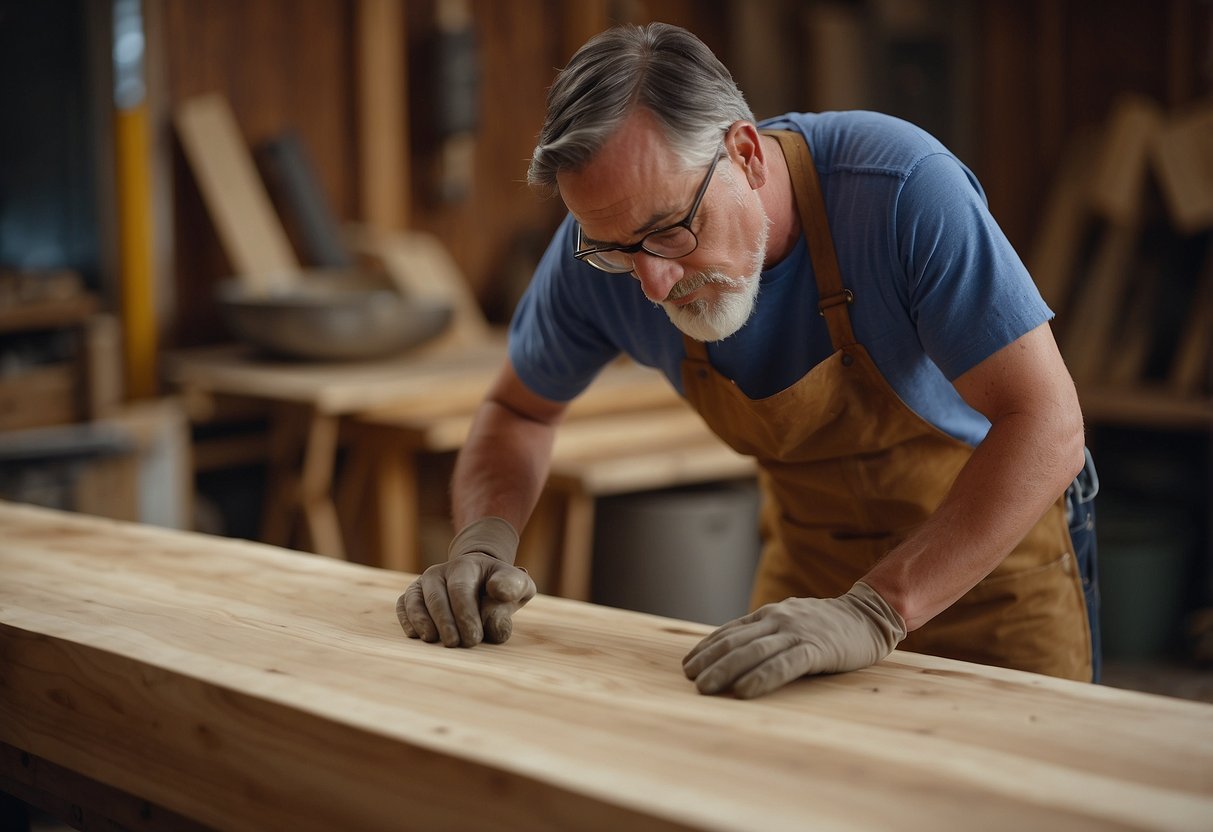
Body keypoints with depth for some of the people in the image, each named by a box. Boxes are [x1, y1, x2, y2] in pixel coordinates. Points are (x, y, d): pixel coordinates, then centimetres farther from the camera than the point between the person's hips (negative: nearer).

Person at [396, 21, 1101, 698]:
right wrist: (484, 544, -22)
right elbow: (519, 411, -1)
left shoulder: (903, 189, -33)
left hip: (1001, 551, -3)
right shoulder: (604, 241, -19)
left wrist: (874, 612, -46)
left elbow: (1045, 425, -36)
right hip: (810, 555, 3)